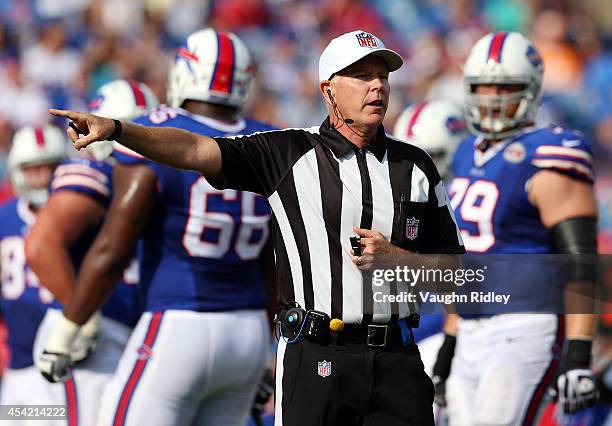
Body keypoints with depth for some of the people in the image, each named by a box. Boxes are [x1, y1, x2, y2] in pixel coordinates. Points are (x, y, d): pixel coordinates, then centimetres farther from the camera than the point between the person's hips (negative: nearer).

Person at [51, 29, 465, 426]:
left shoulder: (416, 165, 11)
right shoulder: (290, 152, 2)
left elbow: (453, 268, 13)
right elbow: (195, 150, -9)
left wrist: (394, 257, -7)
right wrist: (115, 129, -23)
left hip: (396, 359, 3)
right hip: (316, 357, -3)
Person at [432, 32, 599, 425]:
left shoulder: (546, 164, -12)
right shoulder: (470, 157, 15)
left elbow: (580, 267, -16)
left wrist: (578, 357, -23)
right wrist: (449, 345, 23)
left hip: (526, 330, -9)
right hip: (474, 335, 9)